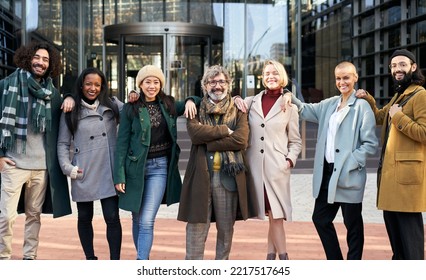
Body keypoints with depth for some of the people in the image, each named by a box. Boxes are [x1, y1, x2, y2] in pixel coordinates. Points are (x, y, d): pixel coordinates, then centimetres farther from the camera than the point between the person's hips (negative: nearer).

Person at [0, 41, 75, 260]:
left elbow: (66, 110, 29)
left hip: (42, 164, 4)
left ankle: (29, 257, 21)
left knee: (34, 214, 10)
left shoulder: (51, 91, 12)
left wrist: (70, 98, 4)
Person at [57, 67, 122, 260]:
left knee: (112, 218, -4)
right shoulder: (71, 111, 4)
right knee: (85, 218, 11)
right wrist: (68, 168, -6)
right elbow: (63, 143, 5)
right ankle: (90, 259, 26)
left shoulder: (112, 105, 7)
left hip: (108, 172, 0)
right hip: (83, 174, 0)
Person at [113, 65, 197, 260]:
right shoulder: (130, 109, -2)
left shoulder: (168, 105, 7)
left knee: (147, 221, -8)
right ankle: (142, 257, 28)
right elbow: (122, 142, -3)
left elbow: (191, 104, 24)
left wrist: (190, 101, -2)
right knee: (137, 219, 11)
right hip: (135, 167, 0)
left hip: (159, 167, 0)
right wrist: (119, 175, -8)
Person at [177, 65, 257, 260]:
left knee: (226, 229, 9)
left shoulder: (238, 110, 8)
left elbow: (241, 140, -9)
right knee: (197, 225, -1)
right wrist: (224, 130, -11)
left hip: (228, 176, 1)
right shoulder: (196, 109, 10)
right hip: (201, 176, 0)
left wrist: (208, 142, -10)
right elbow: (195, 133, -10)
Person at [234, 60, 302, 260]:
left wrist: (290, 160, -5)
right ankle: (283, 258, 10)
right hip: (256, 166, 2)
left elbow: (295, 141, 10)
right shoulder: (252, 102, 10)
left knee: (276, 214, -4)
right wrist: (236, 99, 1)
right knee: (271, 214, 4)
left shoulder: (289, 107, 7)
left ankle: (271, 255, 4)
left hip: (277, 167, -2)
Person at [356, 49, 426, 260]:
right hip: (390, 169, 10)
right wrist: (367, 100, 18)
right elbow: (379, 118, 34)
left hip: (406, 171, -10)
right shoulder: (398, 95, 20)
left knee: (409, 224, -7)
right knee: (392, 221, 17)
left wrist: (399, 117, -17)